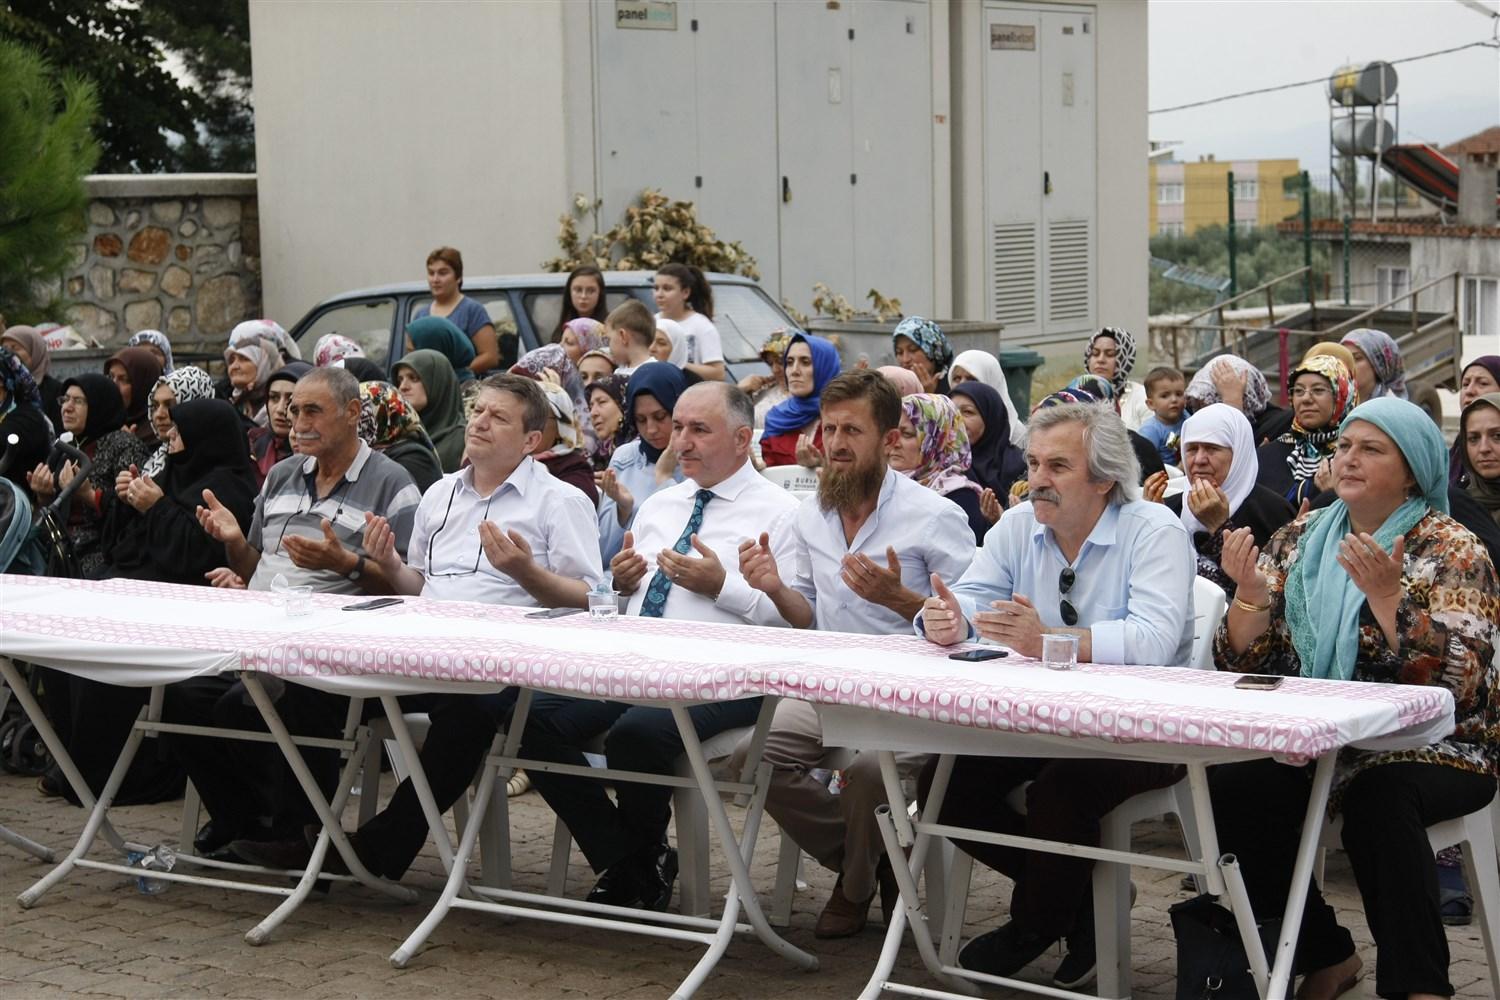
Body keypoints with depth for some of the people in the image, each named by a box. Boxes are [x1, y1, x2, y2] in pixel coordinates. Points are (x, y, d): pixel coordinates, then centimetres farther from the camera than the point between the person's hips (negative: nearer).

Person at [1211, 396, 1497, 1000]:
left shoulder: (1450, 551, -5)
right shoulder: (1300, 541, 10)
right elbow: (1243, 667, 6)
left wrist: (1388, 597, -28)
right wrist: (1249, 592, -13)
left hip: (1431, 747, -5)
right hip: (1314, 743, 5)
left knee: (1377, 798, -36)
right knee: (1231, 791, -23)